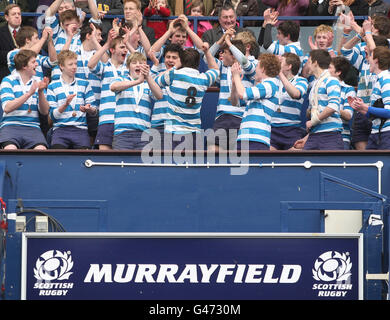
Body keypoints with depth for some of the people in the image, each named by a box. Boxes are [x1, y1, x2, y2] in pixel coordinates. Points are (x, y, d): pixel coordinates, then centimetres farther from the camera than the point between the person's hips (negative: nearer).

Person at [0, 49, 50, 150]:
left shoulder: (38, 81, 15)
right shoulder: (8, 81, 4)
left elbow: (45, 111, 9)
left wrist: (41, 92, -8)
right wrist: (29, 93, -17)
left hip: (32, 127, 2)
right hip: (10, 125, -2)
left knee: (41, 149, -30)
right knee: (10, 150, -34)